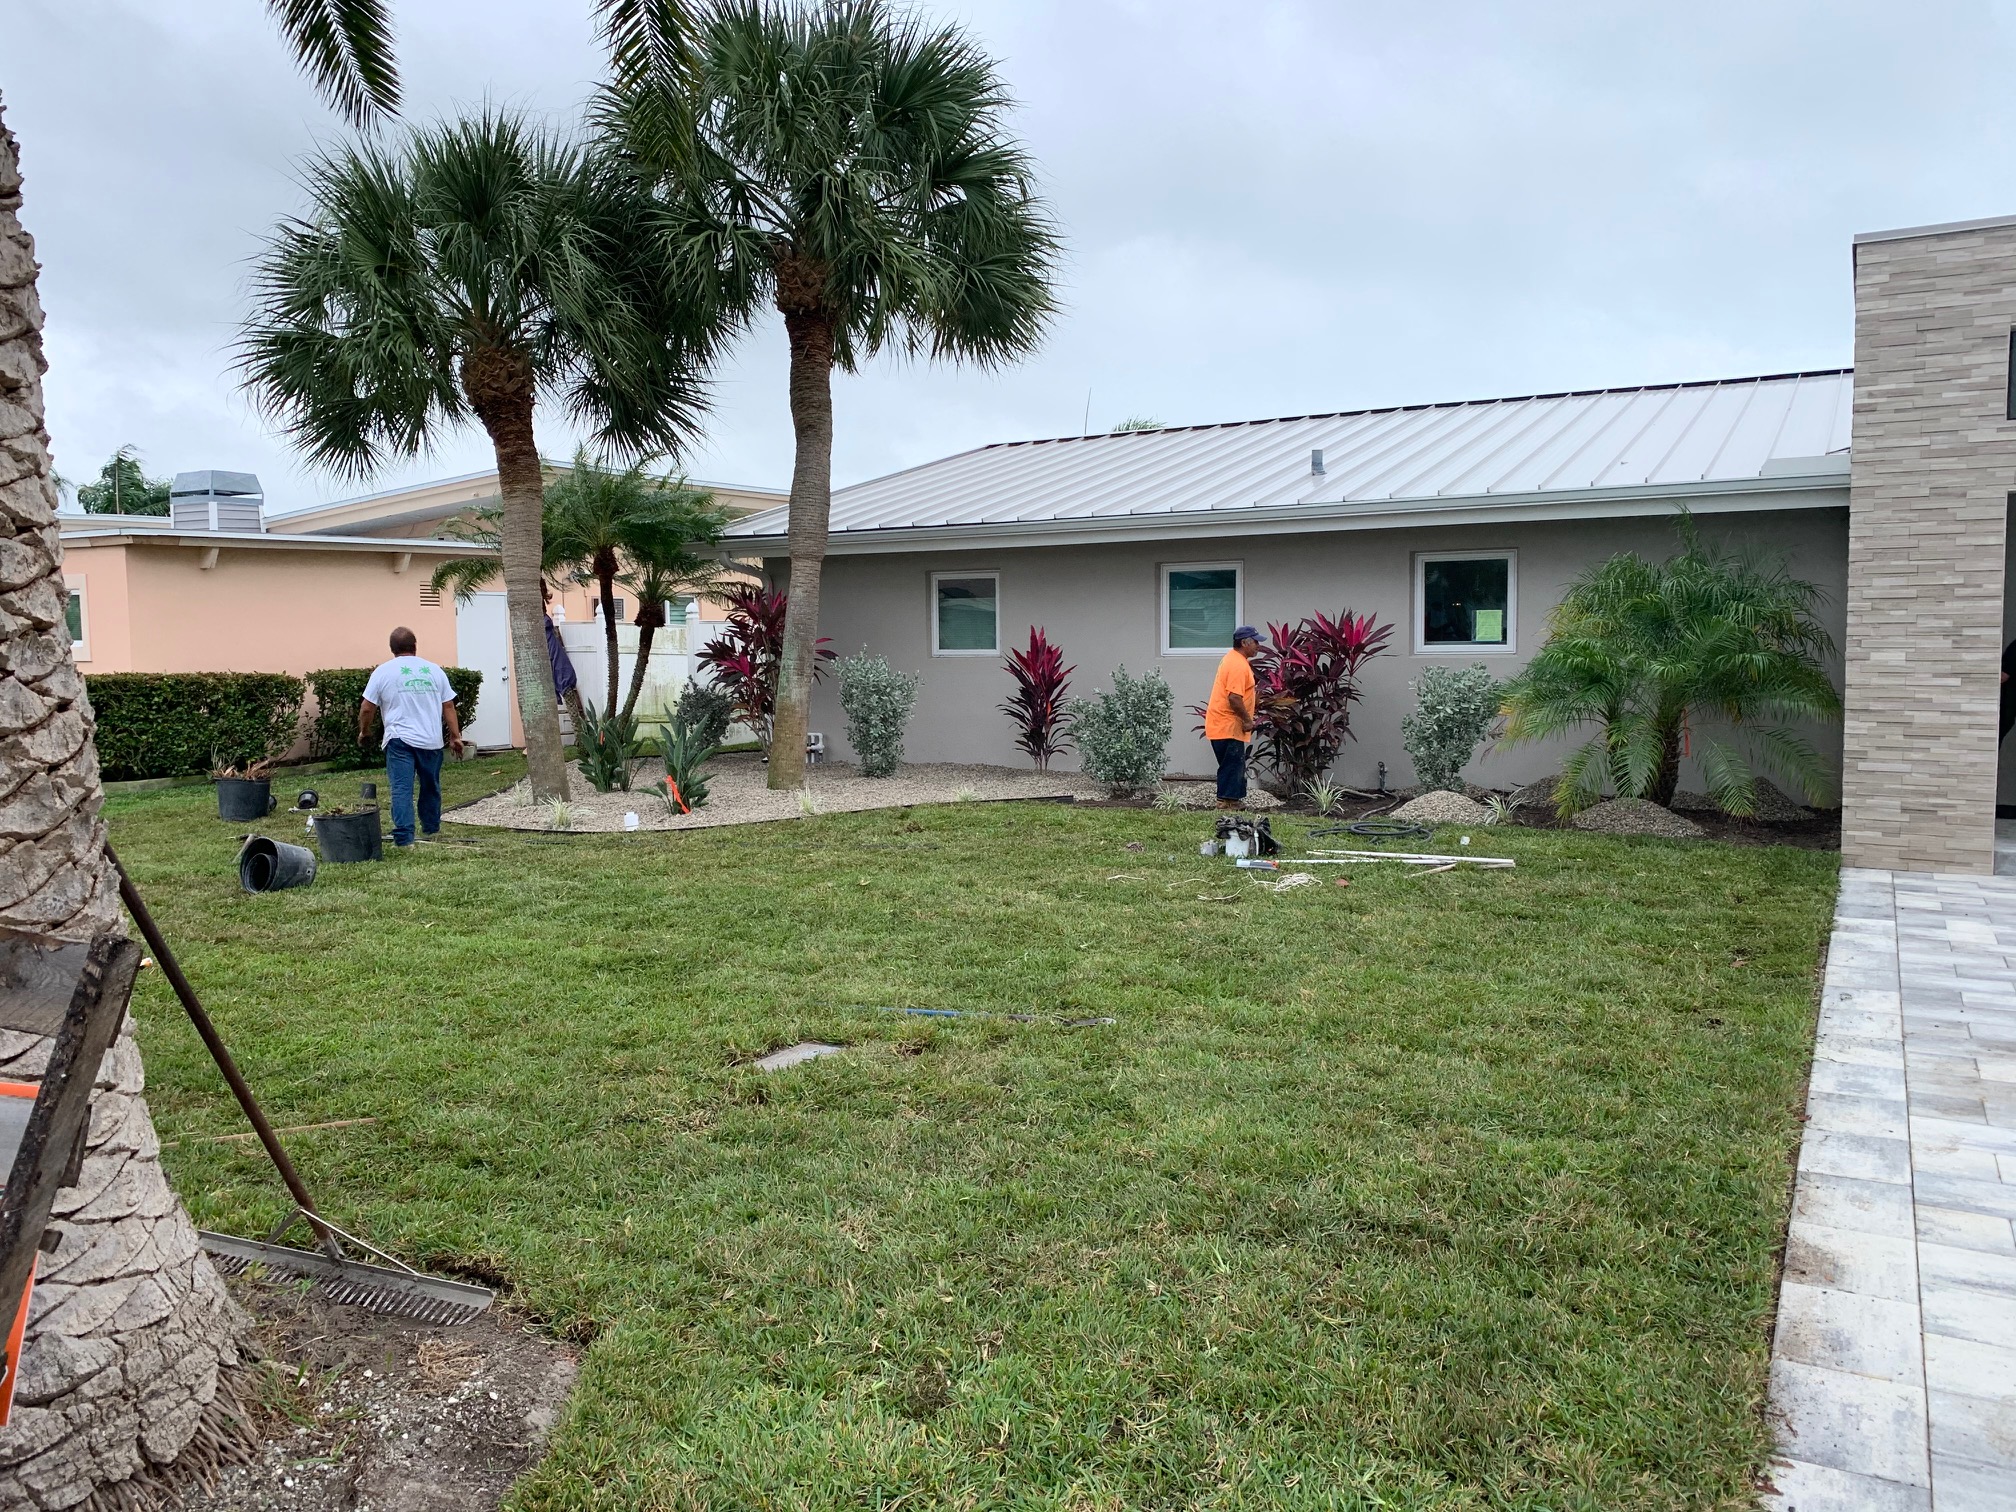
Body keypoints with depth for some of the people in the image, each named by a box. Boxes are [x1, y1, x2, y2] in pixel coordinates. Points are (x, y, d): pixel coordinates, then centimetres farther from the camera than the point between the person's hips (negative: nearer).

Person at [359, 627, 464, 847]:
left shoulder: (382, 671, 2)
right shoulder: (434, 670, 8)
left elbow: (367, 708, 2)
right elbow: (448, 706, 7)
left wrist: (364, 731, 18)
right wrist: (455, 736, 12)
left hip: (400, 740, -3)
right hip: (431, 740, 3)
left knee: (401, 789, -6)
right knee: (431, 787, 18)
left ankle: (403, 837, -14)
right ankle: (431, 829, 32)